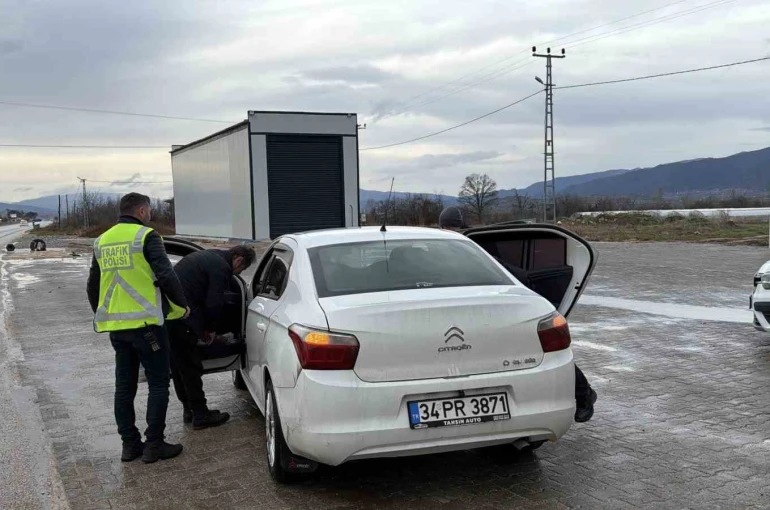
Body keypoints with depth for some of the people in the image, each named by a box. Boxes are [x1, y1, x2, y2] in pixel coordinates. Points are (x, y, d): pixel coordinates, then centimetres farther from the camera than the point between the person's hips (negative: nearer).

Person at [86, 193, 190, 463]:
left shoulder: (102, 241, 14)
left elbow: (92, 286, 21)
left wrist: (102, 316, 33)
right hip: (145, 322, -7)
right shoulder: (146, 236, -8)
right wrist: (181, 306, -2)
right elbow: (166, 275, -16)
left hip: (115, 325, 7)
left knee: (124, 385, 13)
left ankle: (130, 444, 18)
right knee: (158, 383, 2)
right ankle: (154, 444, 3)